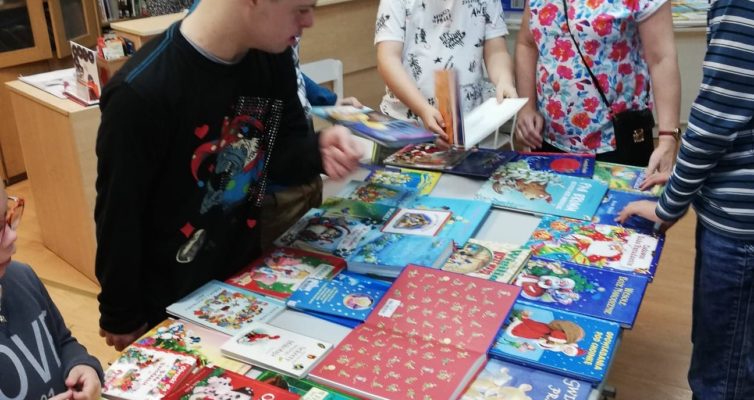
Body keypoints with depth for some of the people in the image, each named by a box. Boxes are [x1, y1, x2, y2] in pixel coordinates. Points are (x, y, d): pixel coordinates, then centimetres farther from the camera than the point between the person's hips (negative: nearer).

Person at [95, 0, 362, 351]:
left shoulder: (273, 57, -10)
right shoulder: (141, 92, -30)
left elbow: (280, 153, 0)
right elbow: (118, 217, -19)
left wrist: (317, 149, -23)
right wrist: (121, 316, -7)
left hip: (245, 272, 6)